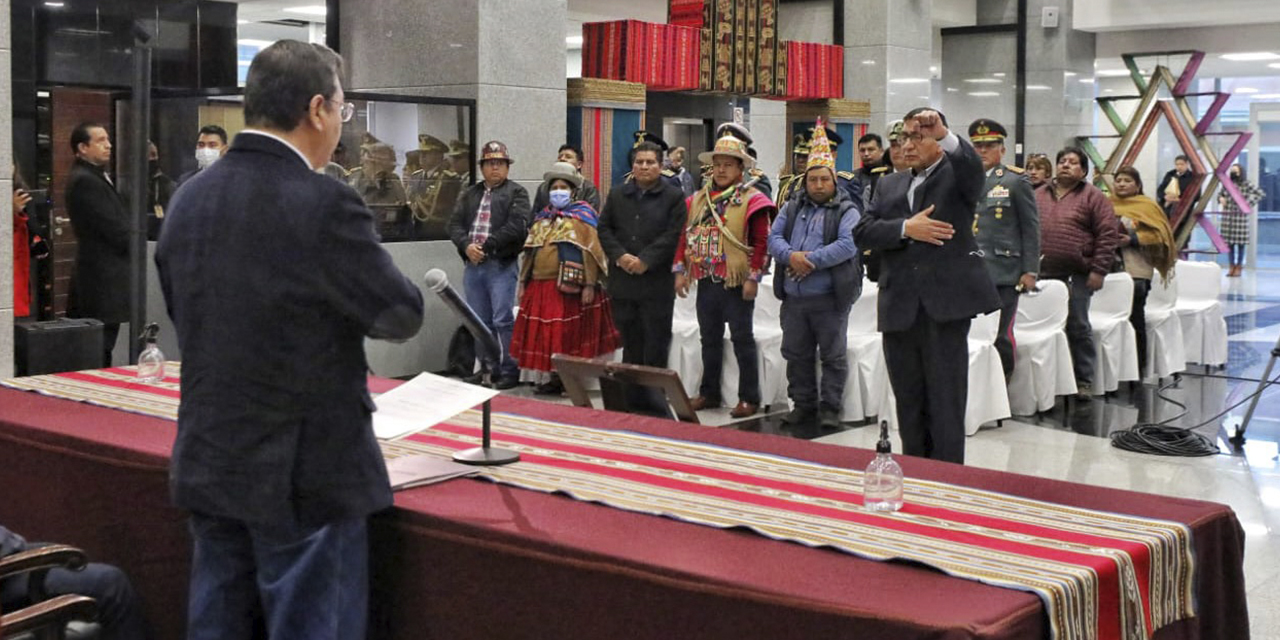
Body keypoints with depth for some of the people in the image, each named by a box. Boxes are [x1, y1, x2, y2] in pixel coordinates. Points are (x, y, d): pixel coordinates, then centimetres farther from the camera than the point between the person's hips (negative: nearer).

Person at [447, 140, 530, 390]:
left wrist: (487, 246, -14)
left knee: (503, 320, -8)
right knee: (480, 321, 10)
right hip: (473, 266, 5)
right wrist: (467, 246, -10)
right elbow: (455, 224, 9)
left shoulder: (516, 193, 2)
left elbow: (516, 226, -12)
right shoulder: (469, 194, 18)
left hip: (502, 266, -5)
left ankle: (510, 370, -2)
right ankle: (488, 368, 19)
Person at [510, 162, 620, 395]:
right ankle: (551, 378, 13)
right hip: (541, 286, 6)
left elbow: (591, 251, -9)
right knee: (544, 334, 5)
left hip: (570, 287, -5)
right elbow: (530, 252, 20)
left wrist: (589, 285, -17)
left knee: (571, 334, -3)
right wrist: (523, 282, 15)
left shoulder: (583, 214, 0)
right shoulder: (542, 217, 17)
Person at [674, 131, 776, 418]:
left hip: (736, 283, -6)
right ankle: (709, 393, 24)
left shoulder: (751, 201, -7)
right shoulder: (698, 200, 11)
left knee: (742, 338, 0)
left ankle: (749, 398, 6)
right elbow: (685, 236, 13)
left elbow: (762, 242, -11)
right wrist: (680, 270, 5)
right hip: (706, 280, 6)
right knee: (710, 338, 14)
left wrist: (753, 277, -16)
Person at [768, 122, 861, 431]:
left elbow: (848, 245, -16)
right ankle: (803, 405, 22)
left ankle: (830, 408, 10)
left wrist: (812, 261, -21)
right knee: (797, 355, 12)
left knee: (833, 356, 2)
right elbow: (774, 238, 6)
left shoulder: (846, 211, -3)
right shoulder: (792, 208, 13)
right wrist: (790, 256, -15)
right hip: (793, 297, 5)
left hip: (830, 298, -5)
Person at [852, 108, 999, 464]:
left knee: (946, 408, -4)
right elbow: (863, 231, 6)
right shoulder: (889, 185, 18)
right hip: (899, 310, 5)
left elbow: (973, 167, -20)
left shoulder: (957, 175, 5)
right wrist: (906, 228, -10)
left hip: (945, 306, -5)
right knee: (909, 407, 13)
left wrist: (945, 135, -36)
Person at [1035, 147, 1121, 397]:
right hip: (1043, 274, 4)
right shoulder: (1039, 195, 15)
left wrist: (1099, 270, -10)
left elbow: (1108, 235, -3)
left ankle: (1084, 381, 8)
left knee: (1078, 327, -1)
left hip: (1077, 276, -4)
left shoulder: (1093, 197, 2)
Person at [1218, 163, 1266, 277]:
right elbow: (1220, 193, 26)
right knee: (1229, 243, 6)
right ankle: (1232, 267, 16)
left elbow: (1261, 193, -9)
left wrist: (1249, 203, -15)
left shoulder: (1247, 184, -5)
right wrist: (1220, 198, 4)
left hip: (1240, 217, -4)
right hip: (1227, 216, 4)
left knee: (1240, 243, 2)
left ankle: (1239, 267, 11)